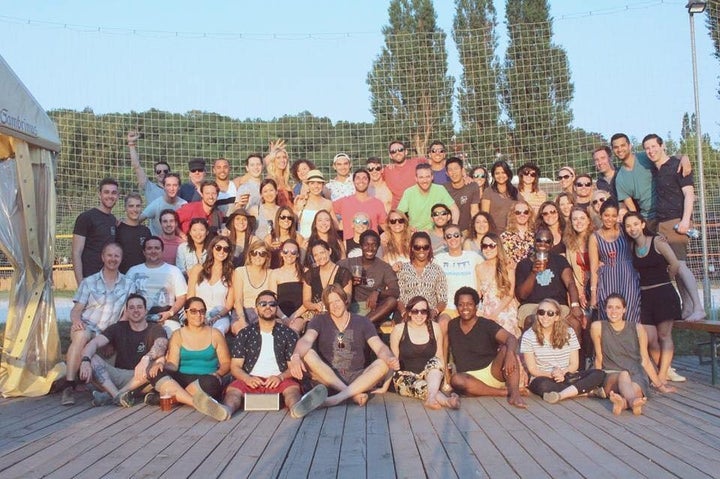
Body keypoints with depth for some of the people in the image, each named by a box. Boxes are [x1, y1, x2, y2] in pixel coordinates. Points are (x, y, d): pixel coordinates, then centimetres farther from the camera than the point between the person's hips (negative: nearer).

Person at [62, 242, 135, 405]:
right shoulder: (89, 282, 12)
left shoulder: (129, 285, 13)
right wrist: (76, 319, -18)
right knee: (81, 336, -35)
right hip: (85, 327, -1)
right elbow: (76, 309, 5)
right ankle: (69, 386, -36)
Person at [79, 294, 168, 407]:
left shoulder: (155, 329, 1)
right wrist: (85, 360, -26)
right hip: (118, 375, 3)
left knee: (156, 363, -33)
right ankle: (118, 396, -35)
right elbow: (94, 343, -4)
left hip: (140, 379, -3)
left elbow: (160, 346, -23)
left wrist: (146, 358, -45)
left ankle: (110, 395, -28)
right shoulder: (118, 328, 10)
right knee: (91, 357, -17)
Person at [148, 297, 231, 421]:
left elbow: (226, 363, 8)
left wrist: (218, 373, -14)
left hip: (205, 380, -2)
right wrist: (162, 364, -21)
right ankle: (197, 403, -44)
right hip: (182, 380, 2)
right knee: (157, 374, -30)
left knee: (211, 383, -38)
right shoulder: (178, 335, 11)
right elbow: (172, 364, 3)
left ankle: (171, 397, -29)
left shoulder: (215, 334, 9)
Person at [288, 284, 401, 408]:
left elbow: (379, 347, -6)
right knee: (308, 354, -26)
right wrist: (296, 356, -38)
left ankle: (338, 397, -36)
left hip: (357, 379, 1)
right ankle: (354, 394, -30)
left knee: (383, 364, -25)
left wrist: (390, 359, -30)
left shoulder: (362, 322, 7)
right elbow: (306, 340, -15)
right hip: (327, 378, 0)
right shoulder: (319, 321, 5)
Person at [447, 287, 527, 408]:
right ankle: (506, 392, -27)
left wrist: (510, 353, -42)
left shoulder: (487, 325, -3)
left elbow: (511, 338, -20)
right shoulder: (452, 326, 8)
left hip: (492, 372, -1)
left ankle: (515, 393, -38)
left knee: (506, 349, -26)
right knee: (456, 380, -34)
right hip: (469, 377, 1)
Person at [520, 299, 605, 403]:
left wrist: (563, 373, -19)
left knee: (599, 374, -21)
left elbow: (574, 364, 3)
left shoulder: (568, 332, 4)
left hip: (567, 377, 3)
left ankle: (560, 395, -35)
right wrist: (551, 375, -23)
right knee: (543, 385, -39)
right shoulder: (528, 336, -3)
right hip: (544, 379, -3)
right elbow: (532, 369, -5)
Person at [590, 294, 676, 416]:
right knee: (623, 375, -38)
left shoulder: (637, 329, 7)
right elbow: (599, 358, 7)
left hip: (636, 376, 2)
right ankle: (634, 402, -67)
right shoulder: (598, 327, 2)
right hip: (610, 376, -2)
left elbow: (645, 360, 12)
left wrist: (660, 385, 14)